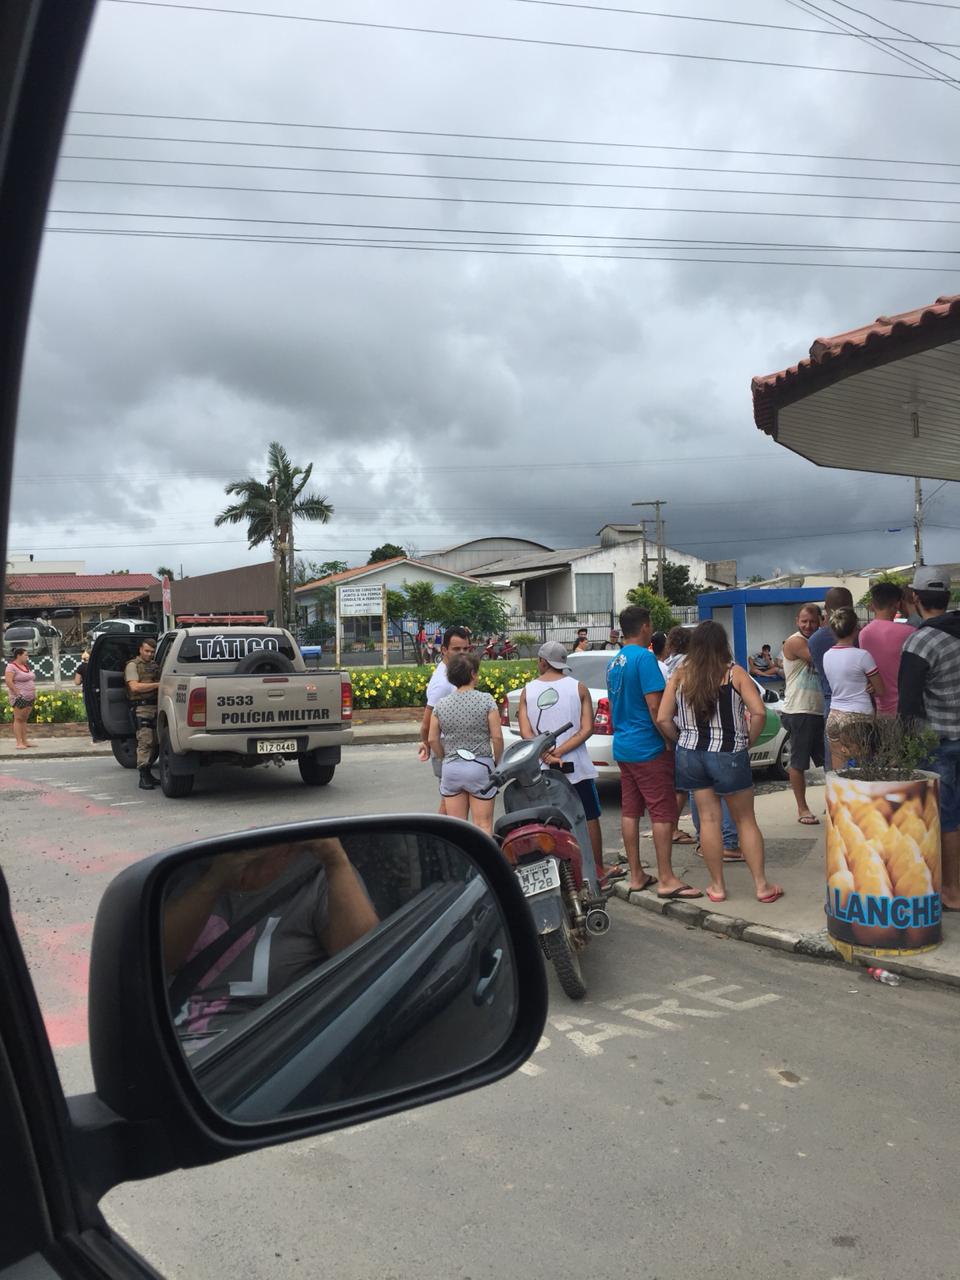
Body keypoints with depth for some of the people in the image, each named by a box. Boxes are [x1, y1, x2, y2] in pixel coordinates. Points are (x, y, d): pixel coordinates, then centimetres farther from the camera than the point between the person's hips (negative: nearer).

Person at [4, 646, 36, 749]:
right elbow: (8, 681, -19)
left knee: (24, 719, 10)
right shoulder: (12, 666, -10)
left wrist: (34, 693, 14)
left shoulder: (26, 666, 15)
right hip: (19, 698, -8)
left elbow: (31, 680, 23)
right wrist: (18, 693, -20)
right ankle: (19, 743, -6)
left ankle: (24, 741, 12)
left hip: (29, 698, 8)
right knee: (18, 719, -6)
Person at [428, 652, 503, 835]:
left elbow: (432, 739, 3)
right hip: (480, 767, -3)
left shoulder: (441, 704, 1)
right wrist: (498, 762, 4)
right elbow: (497, 737, -10)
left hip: (451, 768, 3)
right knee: (483, 825, 4)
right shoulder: (486, 700, -9)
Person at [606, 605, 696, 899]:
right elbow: (655, 705, -19)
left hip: (623, 747, 9)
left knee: (630, 811, 10)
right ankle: (667, 880, -3)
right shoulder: (644, 657, -14)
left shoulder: (614, 662, 13)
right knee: (663, 812, -4)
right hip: (648, 747, -9)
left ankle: (636, 875, 16)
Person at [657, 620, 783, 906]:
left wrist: (682, 740, 10)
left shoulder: (680, 675, 0)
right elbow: (758, 713, -16)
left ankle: (717, 886, 17)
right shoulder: (734, 673, -7)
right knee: (745, 819, 10)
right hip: (728, 754, -2)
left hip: (690, 753, 3)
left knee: (708, 818, 10)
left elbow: (662, 719, -4)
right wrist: (748, 741, -2)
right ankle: (762, 885, 14)